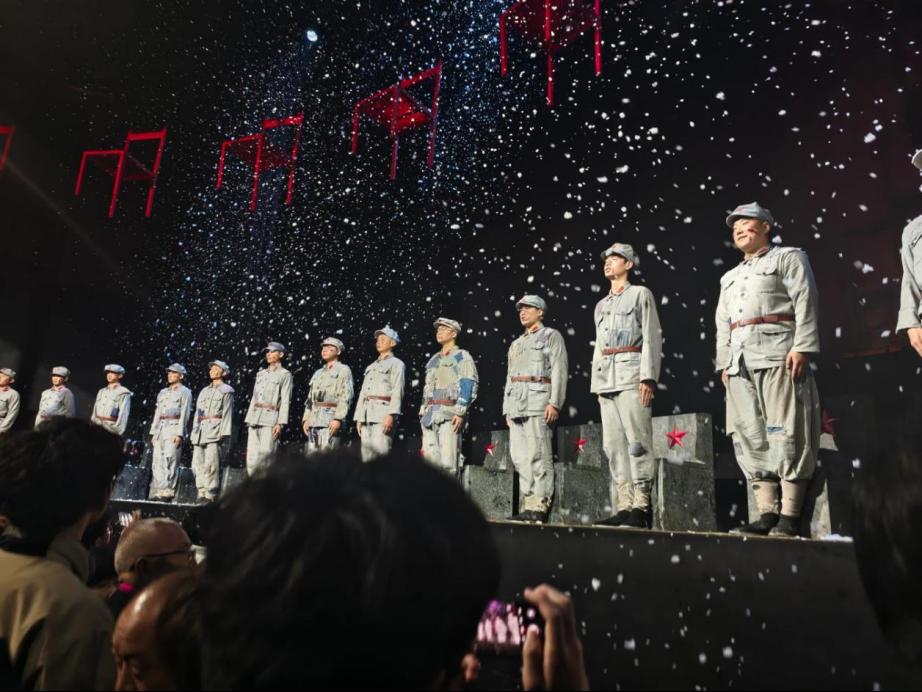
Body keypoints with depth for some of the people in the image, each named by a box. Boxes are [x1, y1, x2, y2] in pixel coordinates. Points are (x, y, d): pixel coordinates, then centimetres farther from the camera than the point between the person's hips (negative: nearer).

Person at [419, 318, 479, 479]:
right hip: (430, 415, 7)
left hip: (449, 414, -7)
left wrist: (460, 412, -18)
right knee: (430, 458, 5)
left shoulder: (462, 356, 2)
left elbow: (469, 386, -9)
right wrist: (423, 412, 16)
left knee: (448, 461, -11)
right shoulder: (433, 360, 24)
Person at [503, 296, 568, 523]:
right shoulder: (516, 344, 27)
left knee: (537, 455, -11)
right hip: (516, 403, 7)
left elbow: (559, 371, -4)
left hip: (538, 401, -7)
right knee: (519, 456, 2)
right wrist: (507, 408, 17)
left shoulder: (551, 336, 7)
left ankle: (539, 507, -10)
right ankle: (529, 504, 5)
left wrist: (554, 403, -15)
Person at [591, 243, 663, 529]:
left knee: (637, 441, -10)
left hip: (631, 374, -6)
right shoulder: (601, 305, 25)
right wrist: (596, 384, 15)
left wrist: (648, 377, -13)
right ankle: (623, 508, 3)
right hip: (606, 379, 7)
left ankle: (641, 508, -8)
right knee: (614, 446, 1)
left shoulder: (641, 294, 8)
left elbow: (652, 337, -2)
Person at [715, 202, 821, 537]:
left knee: (786, 434, -9)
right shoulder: (730, 277, 28)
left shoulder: (788, 257, 11)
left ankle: (790, 518, -7)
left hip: (778, 355, -6)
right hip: (741, 363, 6)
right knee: (750, 438, 0)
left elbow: (805, 303, -2)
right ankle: (767, 515, 3)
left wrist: (801, 348, -14)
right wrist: (724, 362, 12)